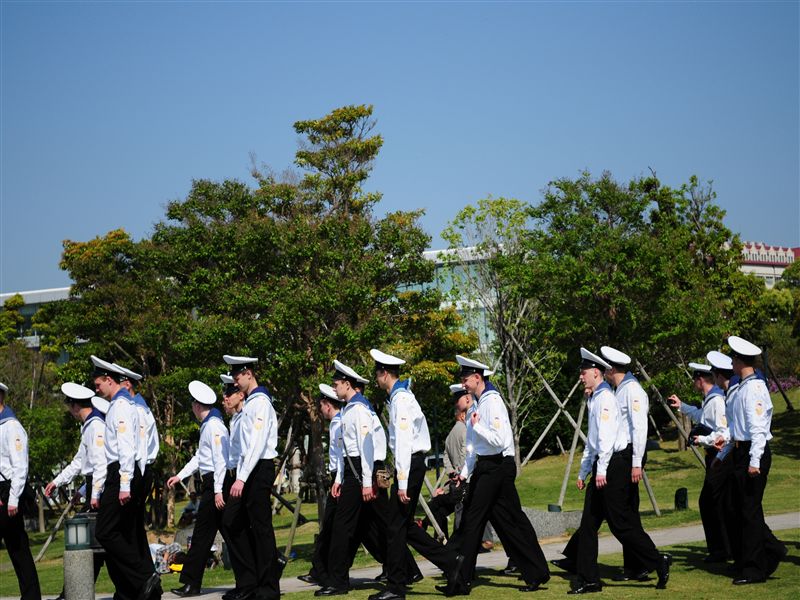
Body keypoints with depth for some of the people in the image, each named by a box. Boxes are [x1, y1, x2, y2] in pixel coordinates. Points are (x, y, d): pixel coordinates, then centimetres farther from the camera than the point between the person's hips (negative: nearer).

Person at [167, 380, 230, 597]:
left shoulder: (214, 426, -13)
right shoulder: (207, 426, 18)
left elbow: (221, 459, -19)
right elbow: (200, 457, 27)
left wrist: (218, 491, -22)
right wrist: (180, 476, 23)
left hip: (215, 484, -10)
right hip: (210, 483, 10)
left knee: (202, 534, -5)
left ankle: (191, 583, -1)